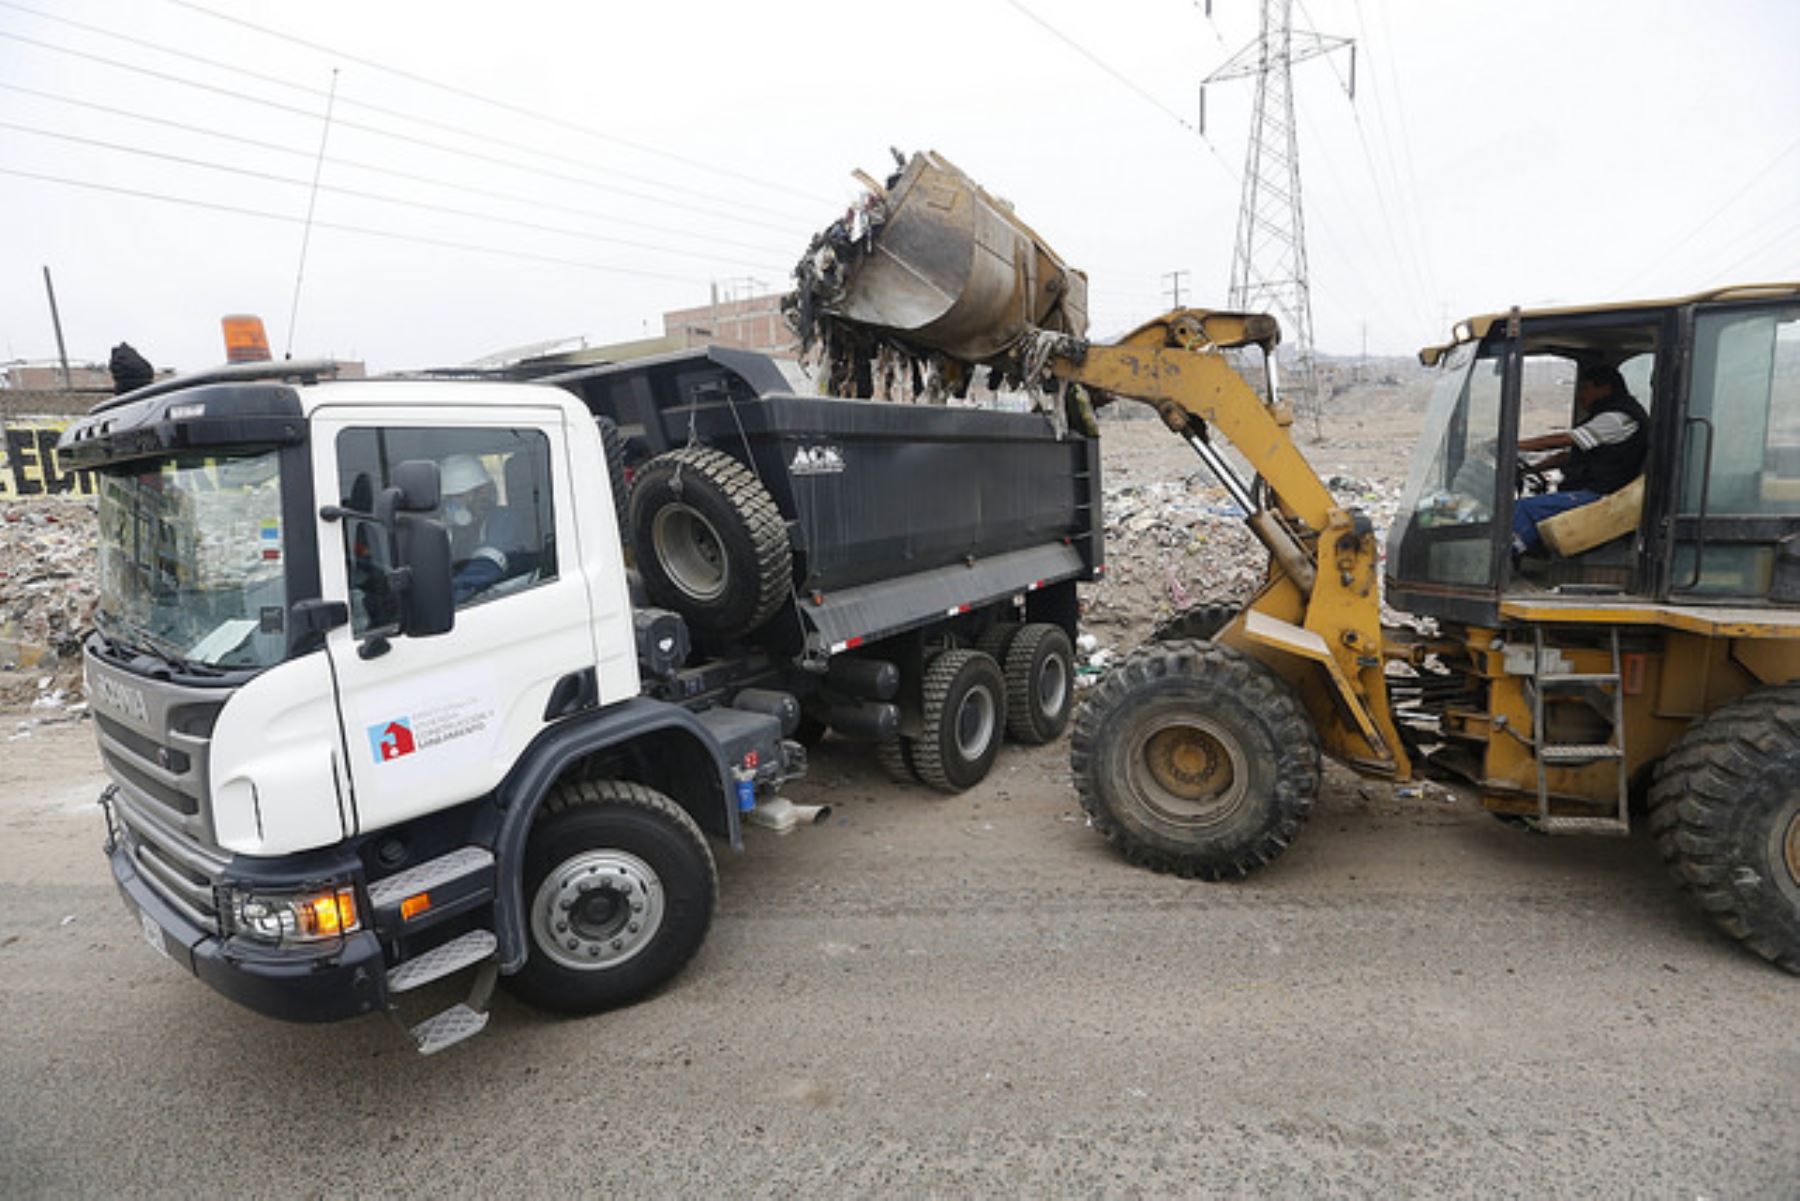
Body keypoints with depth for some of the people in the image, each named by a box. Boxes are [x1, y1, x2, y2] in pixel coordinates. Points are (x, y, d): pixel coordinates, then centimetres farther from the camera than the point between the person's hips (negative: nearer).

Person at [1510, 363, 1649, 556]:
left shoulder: (1619, 418, -12)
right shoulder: (1609, 416, 23)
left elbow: (1564, 440, -17)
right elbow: (1570, 453, 23)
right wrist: (1531, 467, 12)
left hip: (1599, 497, -11)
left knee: (1520, 508, -26)